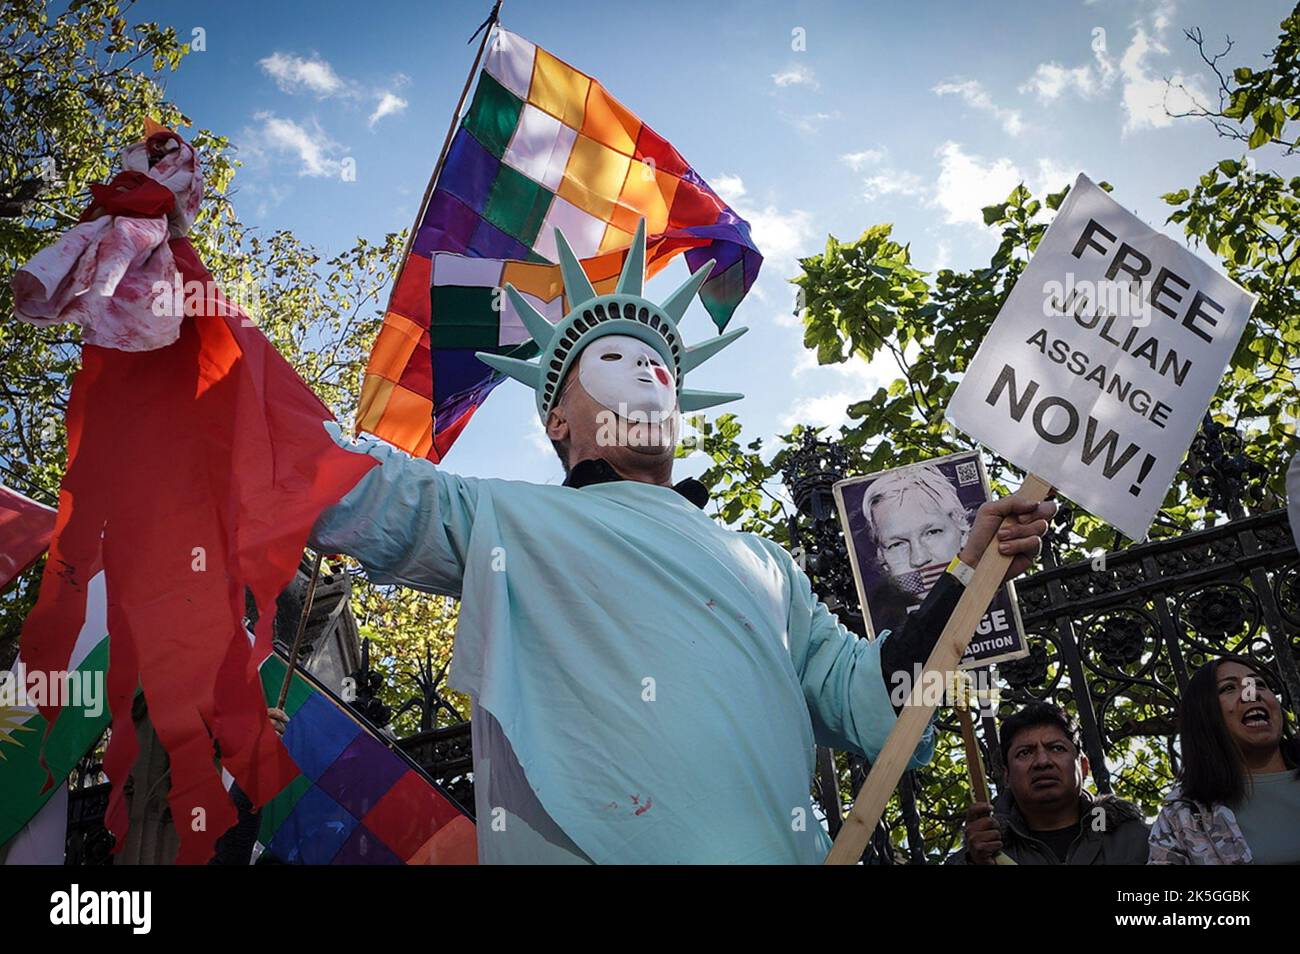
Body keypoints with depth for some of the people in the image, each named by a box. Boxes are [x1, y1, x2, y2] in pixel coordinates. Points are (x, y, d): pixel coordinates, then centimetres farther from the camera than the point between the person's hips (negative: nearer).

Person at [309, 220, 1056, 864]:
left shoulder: (763, 565, 26)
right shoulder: (505, 521, 17)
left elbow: (861, 694, 20)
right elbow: (352, 484, 9)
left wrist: (972, 571, 12)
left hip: (778, 847, 4)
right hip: (583, 848, -3)